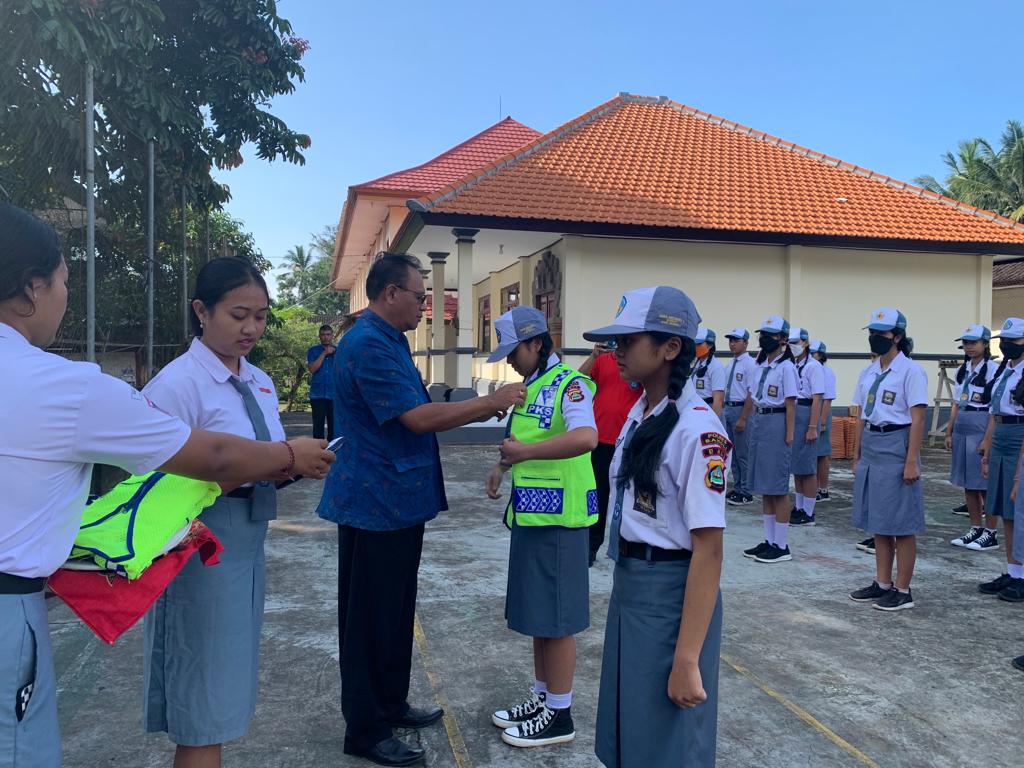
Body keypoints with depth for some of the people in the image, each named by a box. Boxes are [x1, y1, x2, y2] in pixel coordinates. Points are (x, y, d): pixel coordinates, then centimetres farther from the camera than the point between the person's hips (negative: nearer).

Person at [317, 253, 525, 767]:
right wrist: (492, 402, -17)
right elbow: (418, 418, -24)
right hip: (377, 504, -10)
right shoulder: (368, 346, -20)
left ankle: (390, 705, 34)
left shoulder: (390, 341, 14)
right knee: (371, 619, 2)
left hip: (398, 501, 10)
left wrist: (482, 409, 10)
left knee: (395, 610, 19)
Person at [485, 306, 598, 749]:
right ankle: (542, 699, 30)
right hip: (530, 514, 9)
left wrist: (525, 452, -25)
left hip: (558, 517, -9)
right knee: (536, 613, 17)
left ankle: (559, 717, 13)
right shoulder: (529, 387, 14)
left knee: (555, 619, 1)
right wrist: (504, 465, 7)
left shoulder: (568, 384, -15)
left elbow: (585, 438, -32)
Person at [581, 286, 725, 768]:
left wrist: (686, 660, -22)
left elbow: (708, 549, -22)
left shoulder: (697, 429, -21)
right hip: (628, 584, 8)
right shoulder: (638, 413, 5)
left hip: (672, 593, -8)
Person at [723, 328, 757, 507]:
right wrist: (726, 411, 14)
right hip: (728, 409, 8)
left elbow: (751, 394, -16)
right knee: (733, 452, 13)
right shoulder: (731, 364, 13)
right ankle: (737, 489, 23)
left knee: (743, 453, -2)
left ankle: (746, 493, 7)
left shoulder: (750, 364, -12)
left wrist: (742, 419, -20)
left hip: (742, 409, -8)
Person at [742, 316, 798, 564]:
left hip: (776, 423, -8)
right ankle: (769, 541, 19)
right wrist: (754, 424, 13)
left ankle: (782, 546, 5)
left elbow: (790, 404, -12)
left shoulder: (786, 367, -10)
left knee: (778, 487, -3)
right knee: (763, 486, 11)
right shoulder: (761, 365, 13)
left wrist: (789, 435, -14)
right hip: (759, 422, 8)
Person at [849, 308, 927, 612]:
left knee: (901, 525, 1)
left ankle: (903, 591, 11)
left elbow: (917, 420, -14)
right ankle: (882, 583, 24)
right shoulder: (871, 371, 11)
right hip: (871, 449, 8)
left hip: (896, 447, -8)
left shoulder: (910, 371, -11)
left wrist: (911, 462, -18)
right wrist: (858, 455, 16)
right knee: (878, 522, 13)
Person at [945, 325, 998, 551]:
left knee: (985, 483, -1)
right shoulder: (962, 370, 13)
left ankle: (991, 534, 8)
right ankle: (976, 529, 21)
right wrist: (949, 432, 15)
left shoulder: (993, 370, -8)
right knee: (967, 483, 11)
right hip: (962, 430, 7)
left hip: (982, 430, -7)